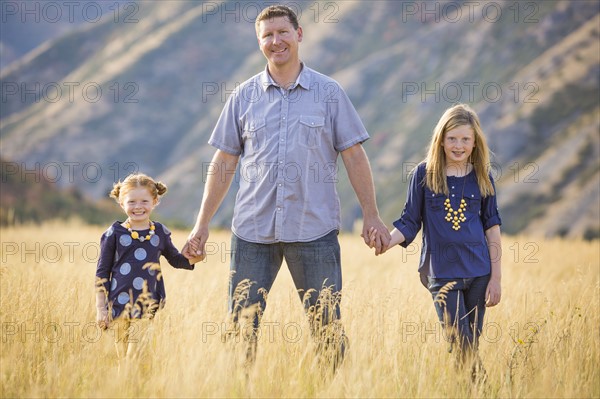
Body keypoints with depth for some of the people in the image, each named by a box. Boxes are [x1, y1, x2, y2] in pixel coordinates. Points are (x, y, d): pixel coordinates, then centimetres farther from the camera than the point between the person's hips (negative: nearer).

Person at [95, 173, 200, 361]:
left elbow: (175, 259, 21)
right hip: (119, 304, -1)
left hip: (147, 306, 1)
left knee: (136, 357, -7)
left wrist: (193, 259, -1)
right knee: (122, 357, 5)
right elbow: (102, 272, 2)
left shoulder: (160, 232, 6)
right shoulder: (114, 234, -1)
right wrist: (100, 308, 0)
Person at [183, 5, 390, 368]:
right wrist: (203, 223, 6)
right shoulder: (244, 96, 8)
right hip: (252, 229, 2)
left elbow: (354, 156, 5)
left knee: (327, 327, 1)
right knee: (241, 325, 1)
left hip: (315, 229, -1)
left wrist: (371, 216, -1)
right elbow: (224, 162, 10)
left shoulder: (329, 93, 5)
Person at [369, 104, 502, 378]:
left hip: (478, 273, 2)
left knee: (472, 345, 5)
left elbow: (492, 226, 8)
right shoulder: (424, 174, -1)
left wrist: (496, 277, 4)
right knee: (461, 347, -9)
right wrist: (386, 241, -19)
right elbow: (410, 223, 1)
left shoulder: (482, 178, 4)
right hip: (441, 273, -2)